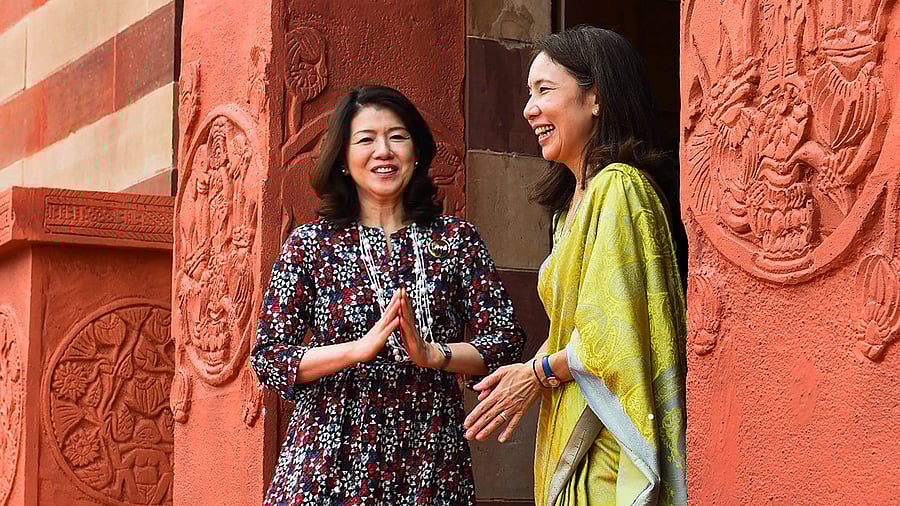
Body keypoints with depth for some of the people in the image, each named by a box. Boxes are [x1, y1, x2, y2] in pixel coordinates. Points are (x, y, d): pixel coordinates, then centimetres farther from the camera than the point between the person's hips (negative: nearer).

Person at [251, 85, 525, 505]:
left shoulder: (457, 239, 5)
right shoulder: (309, 245, 2)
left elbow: (507, 343, 1)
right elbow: (267, 358, -3)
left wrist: (431, 354, -16)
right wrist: (361, 348, -16)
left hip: (430, 459, 1)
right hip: (331, 455, -1)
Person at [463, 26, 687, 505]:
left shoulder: (617, 187, -13)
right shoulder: (574, 199, 18)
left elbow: (618, 333, -19)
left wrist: (539, 373, -6)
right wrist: (524, 375, 0)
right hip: (571, 445, 9)